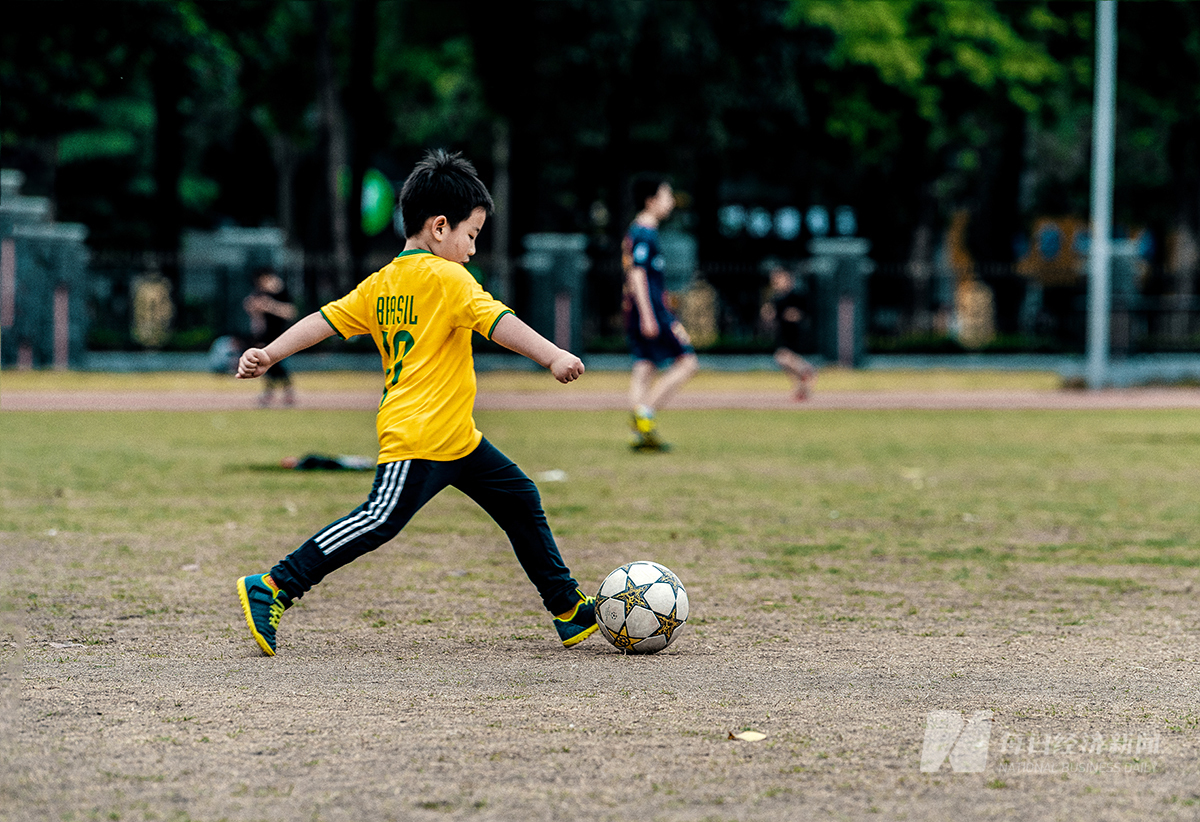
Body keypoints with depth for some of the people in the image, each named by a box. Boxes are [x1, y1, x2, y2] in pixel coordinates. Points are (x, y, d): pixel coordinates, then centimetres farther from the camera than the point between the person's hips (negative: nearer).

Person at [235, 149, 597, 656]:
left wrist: (268, 355, 10)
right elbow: (496, 322, -20)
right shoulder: (447, 278, -9)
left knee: (520, 500, 14)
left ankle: (567, 607, 19)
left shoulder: (380, 284, 14)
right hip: (418, 436, -10)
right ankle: (272, 590, -13)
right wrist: (554, 358, -24)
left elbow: (325, 320, 9)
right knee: (380, 521, -15)